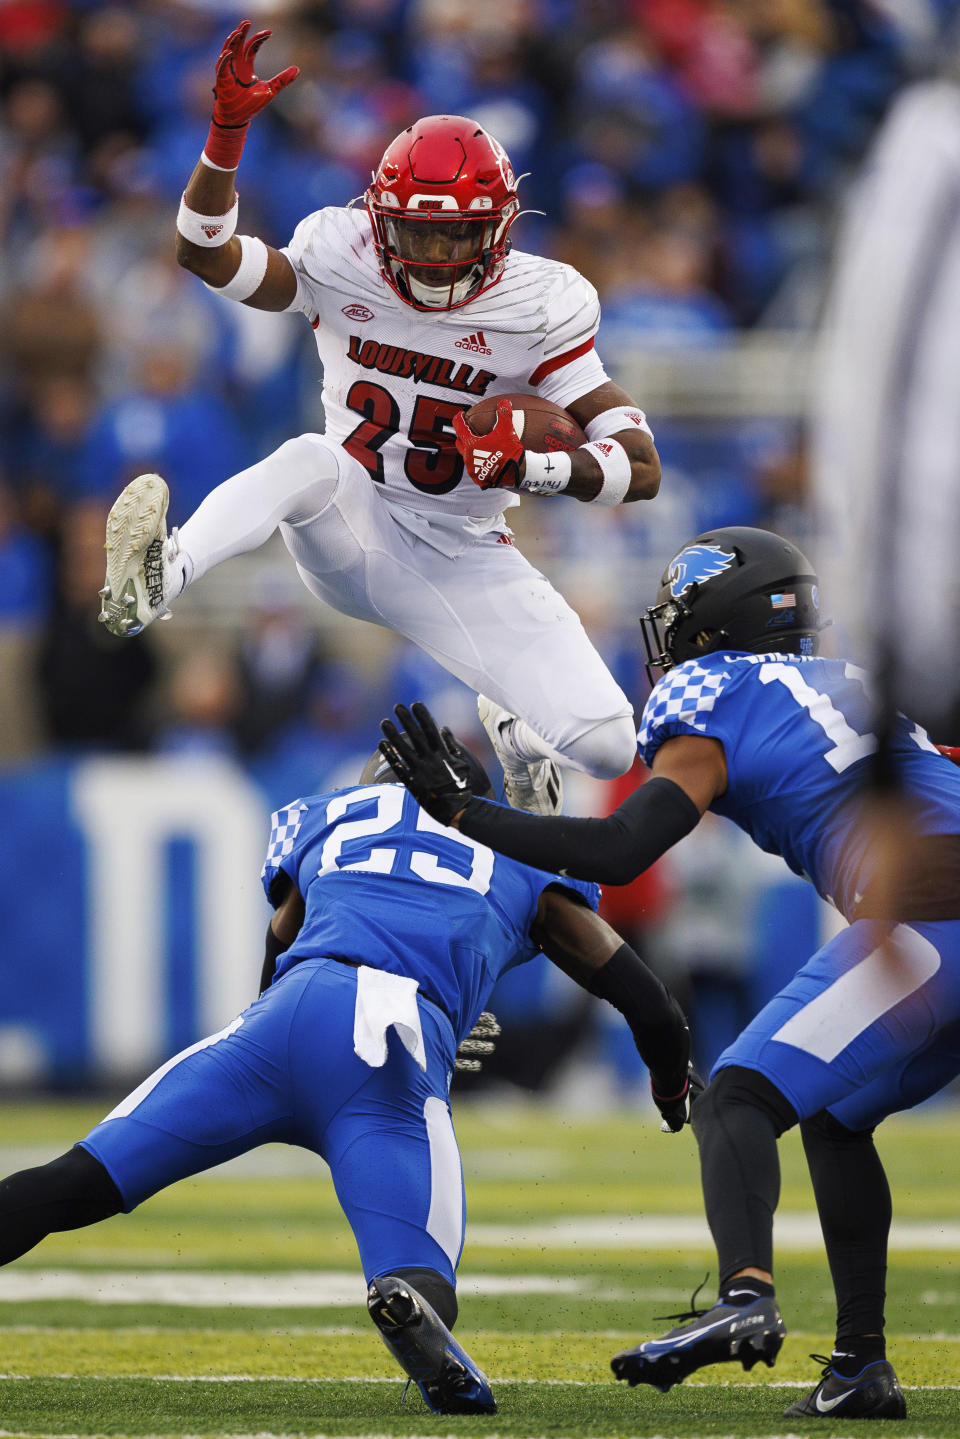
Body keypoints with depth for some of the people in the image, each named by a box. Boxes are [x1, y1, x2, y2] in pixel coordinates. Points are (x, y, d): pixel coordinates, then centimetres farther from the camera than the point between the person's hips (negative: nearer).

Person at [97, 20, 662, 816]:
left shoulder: (539, 311, -10)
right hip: (351, 535, -1)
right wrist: (227, 132, -32)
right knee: (313, 460, -37)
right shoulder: (345, 266, -6)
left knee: (607, 746, -13)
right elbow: (206, 253, -17)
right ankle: (160, 579, -59)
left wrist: (536, 465, -31)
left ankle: (512, 719, 23)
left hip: (460, 563, 1)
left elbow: (641, 468, -12)